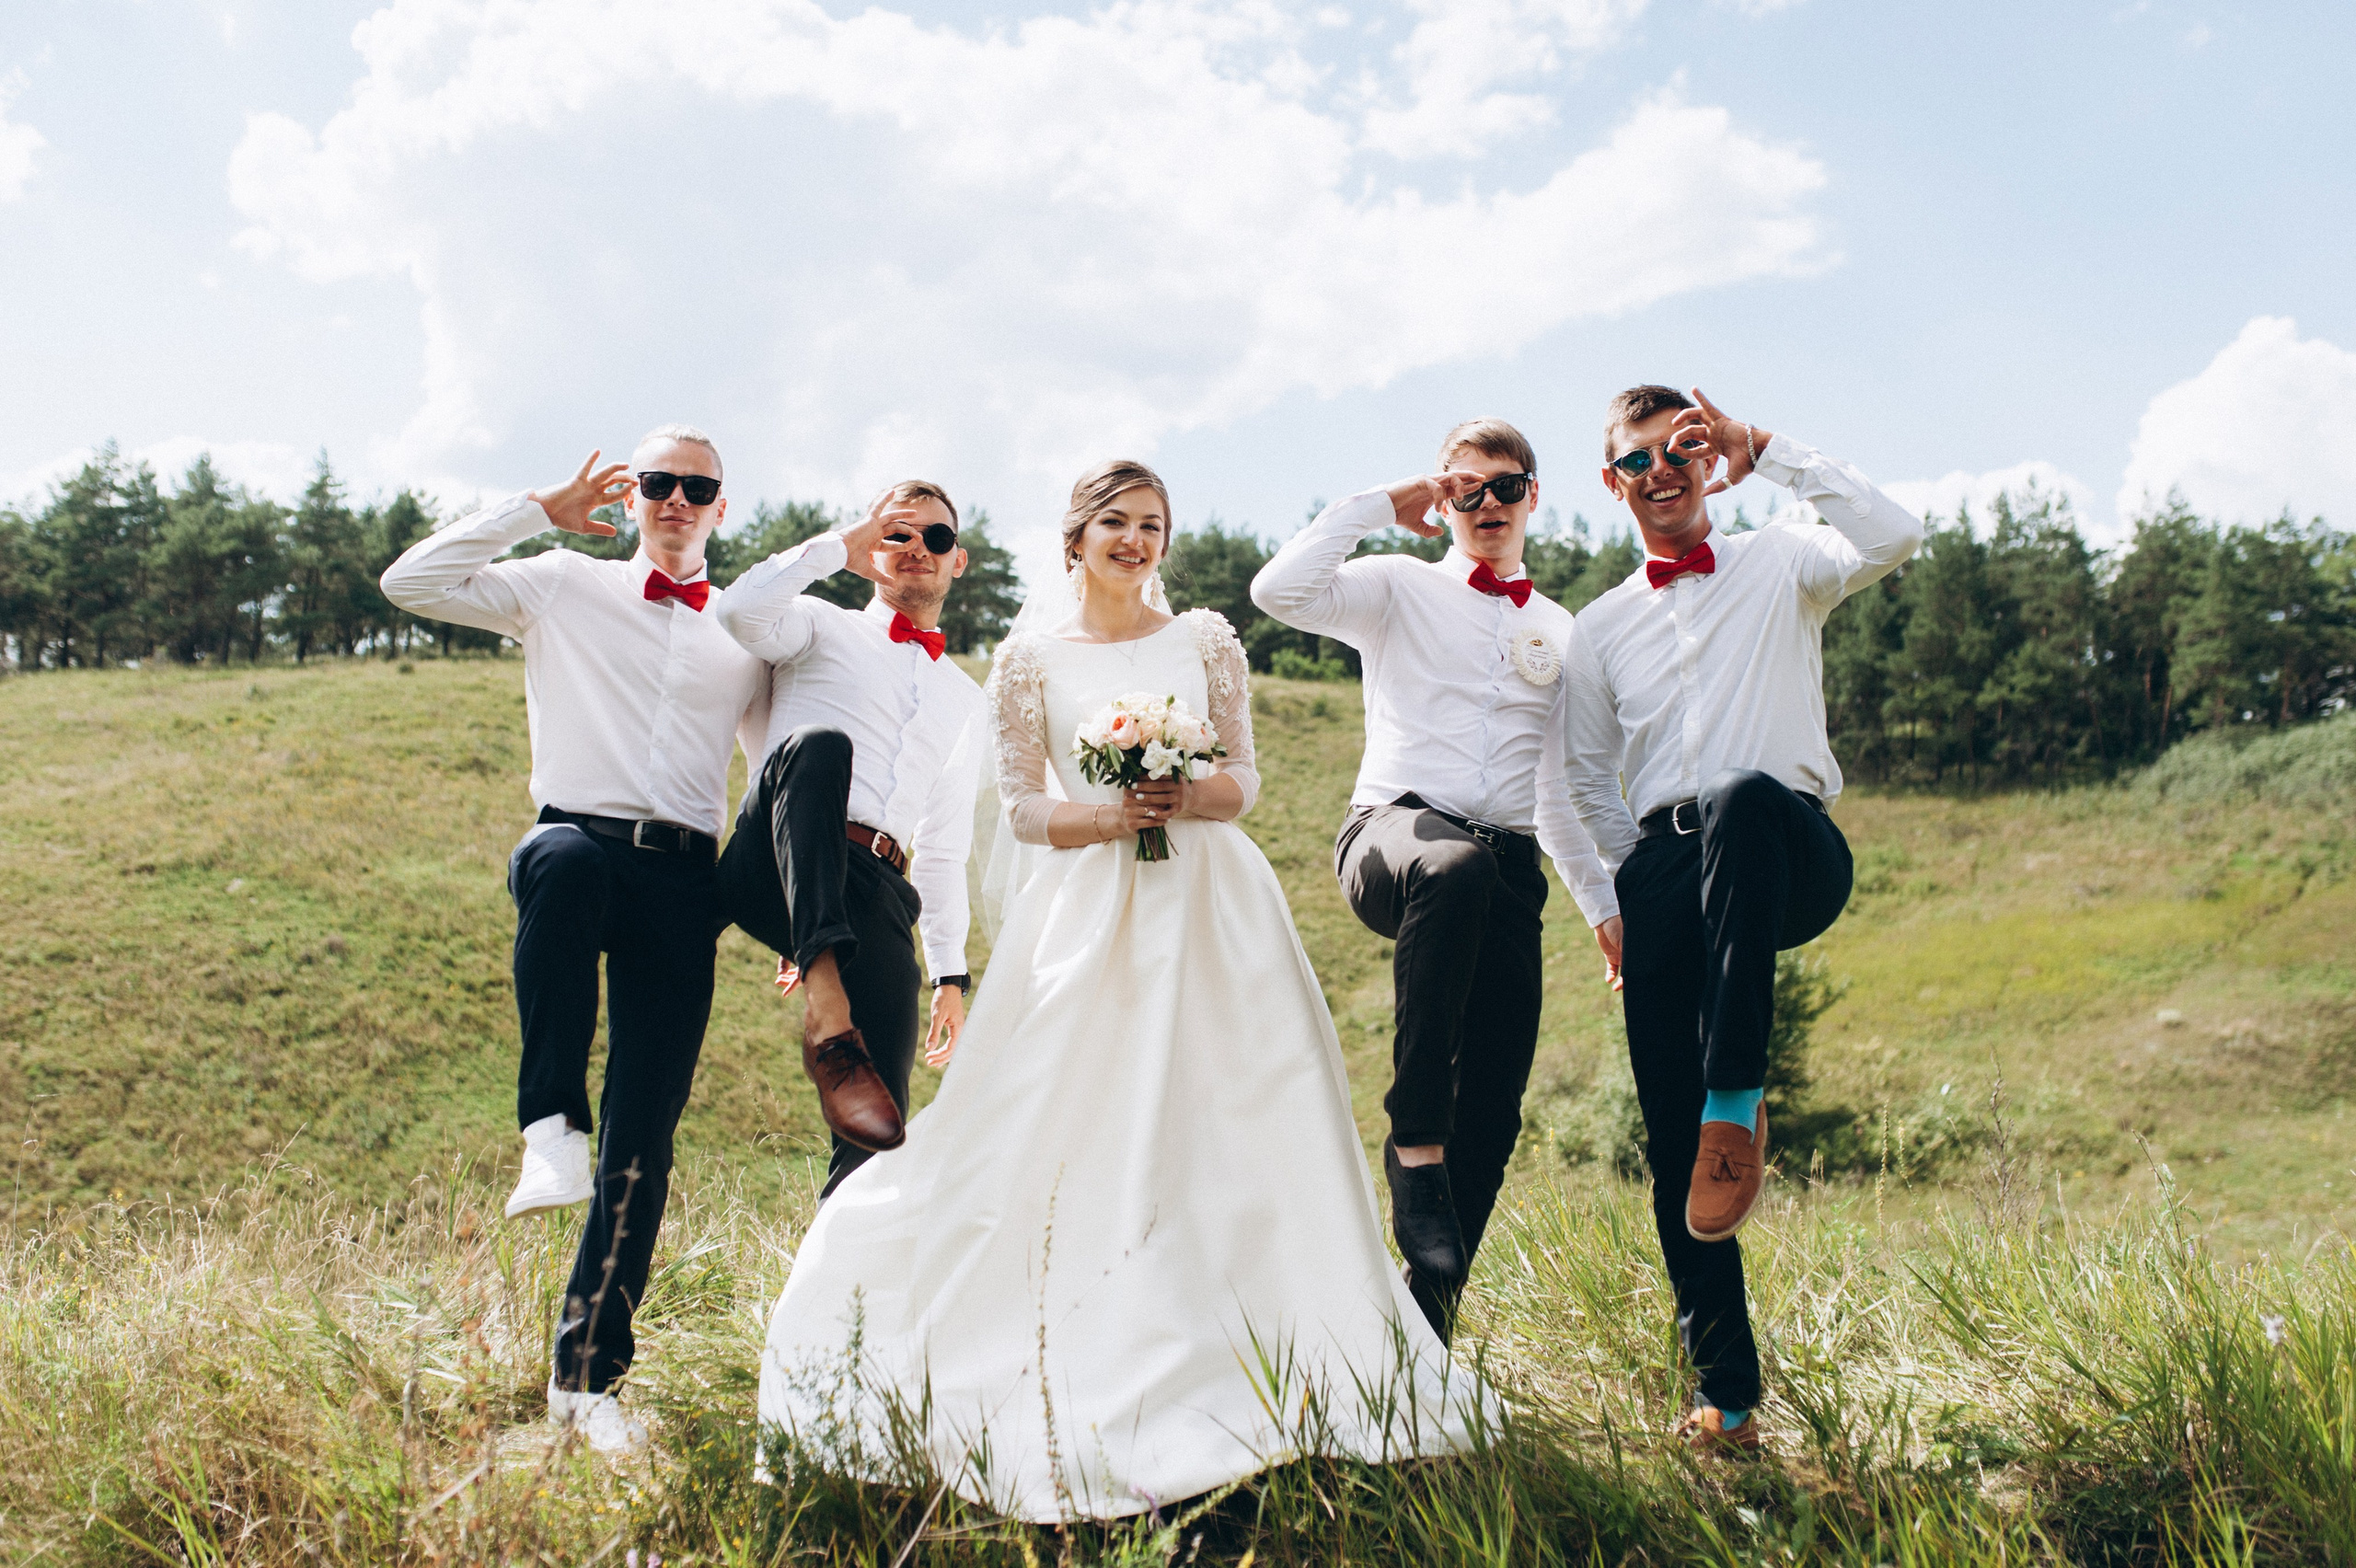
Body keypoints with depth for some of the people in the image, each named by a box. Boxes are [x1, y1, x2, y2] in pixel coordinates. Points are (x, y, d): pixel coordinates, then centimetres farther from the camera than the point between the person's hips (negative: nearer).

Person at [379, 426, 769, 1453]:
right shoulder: (563, 588, 15)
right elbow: (411, 583, 5)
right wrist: (538, 510, 8)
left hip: (684, 881, 2)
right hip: (580, 841, -2)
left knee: (645, 1140, -2)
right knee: (562, 858, -42)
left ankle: (587, 1376, 11)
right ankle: (551, 1124, -33)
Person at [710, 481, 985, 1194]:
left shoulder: (964, 699, 29)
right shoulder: (824, 628, 18)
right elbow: (738, 612, -7)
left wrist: (950, 972, 21)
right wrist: (839, 543, 2)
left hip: (878, 891, 4)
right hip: (777, 869, -4)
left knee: (878, 1137, -9)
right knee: (820, 745, -36)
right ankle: (824, 1002, -44)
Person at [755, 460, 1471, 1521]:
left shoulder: (1207, 641, 8)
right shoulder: (1029, 657, 4)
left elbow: (1244, 778, 8)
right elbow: (1020, 808, 3)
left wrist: (1190, 797, -13)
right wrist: (1107, 815, -14)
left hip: (1210, 907, 2)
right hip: (1087, 909, -1)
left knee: (1231, 1126, -1)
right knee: (1079, 1134, -4)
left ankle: (1232, 1379, 10)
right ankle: (1093, 1385, 7)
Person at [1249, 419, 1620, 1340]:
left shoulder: (1559, 633, 23)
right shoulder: (1400, 589, 12)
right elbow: (1281, 590, -8)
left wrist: (1604, 902, 18)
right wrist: (1381, 505, 2)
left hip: (1508, 869, 4)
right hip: (1394, 829, -4)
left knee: (1492, 1113, -3)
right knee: (1456, 865, -41)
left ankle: (1427, 1317, 12)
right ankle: (1415, 1144, -33)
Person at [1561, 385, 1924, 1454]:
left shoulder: (1778, 567, 15)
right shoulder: (1599, 630, 22)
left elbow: (1890, 536, -6)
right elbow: (1589, 783, 21)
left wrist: (1762, 448, 0)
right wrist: (1627, 896, 10)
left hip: (1791, 853, -3)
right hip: (1665, 867, 3)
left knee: (1746, 797, -41)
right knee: (1670, 1136, -5)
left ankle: (1739, 1103, -36)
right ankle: (1726, 1392, 5)